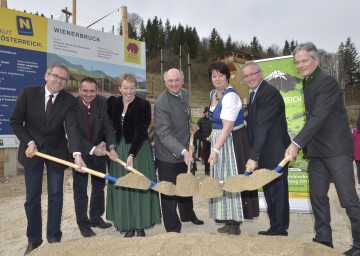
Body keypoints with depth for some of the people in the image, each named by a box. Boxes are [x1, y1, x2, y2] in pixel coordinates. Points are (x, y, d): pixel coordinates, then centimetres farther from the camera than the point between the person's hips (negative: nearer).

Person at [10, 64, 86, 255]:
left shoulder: (69, 100, -13)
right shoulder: (28, 92, -11)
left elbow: (72, 128, -24)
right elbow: (15, 121, -3)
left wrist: (77, 154, -38)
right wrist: (29, 142, -15)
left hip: (57, 151, 0)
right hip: (32, 150, 0)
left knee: (55, 196, 6)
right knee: (32, 197, 8)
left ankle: (54, 238, 19)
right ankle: (34, 239, 25)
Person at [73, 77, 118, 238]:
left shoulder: (103, 102, -11)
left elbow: (108, 126, -13)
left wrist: (111, 146, -28)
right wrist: (92, 149, -24)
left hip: (99, 150, 3)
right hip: (80, 152, -3)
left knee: (99, 186, 16)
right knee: (80, 190, 5)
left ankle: (96, 218, 34)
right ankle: (83, 224, 20)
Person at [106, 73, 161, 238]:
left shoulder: (143, 105, -12)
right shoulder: (113, 103, 2)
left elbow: (140, 131, -19)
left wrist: (132, 154, -27)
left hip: (139, 149, -4)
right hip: (119, 149, 4)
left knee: (140, 186, 2)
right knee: (122, 187, 7)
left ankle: (140, 226, 16)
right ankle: (128, 226, 19)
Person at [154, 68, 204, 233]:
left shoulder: (185, 94, 1)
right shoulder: (161, 103, -24)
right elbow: (164, 134, -30)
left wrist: (189, 124, 1)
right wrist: (183, 152, -39)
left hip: (184, 152, 8)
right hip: (168, 156, -8)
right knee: (169, 192, 5)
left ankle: (187, 215, 50)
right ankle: (173, 228, 25)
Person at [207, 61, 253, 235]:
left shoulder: (230, 97, -20)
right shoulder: (213, 93, 8)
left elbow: (227, 127, -26)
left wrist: (215, 150, -31)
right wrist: (213, 139, 14)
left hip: (232, 141, -9)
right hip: (218, 140, 9)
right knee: (221, 180, 13)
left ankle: (235, 224, 10)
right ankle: (228, 220, 25)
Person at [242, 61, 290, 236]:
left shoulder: (269, 93, -18)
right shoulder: (254, 94, 13)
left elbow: (263, 126, -26)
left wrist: (254, 156, -30)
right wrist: (254, 155, 9)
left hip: (274, 153, -10)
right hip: (264, 154, 10)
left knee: (277, 192, 1)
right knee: (269, 191, 17)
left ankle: (279, 230, 16)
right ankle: (275, 228, 31)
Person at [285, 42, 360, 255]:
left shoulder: (327, 82, -15)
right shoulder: (307, 83, 12)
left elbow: (319, 117, -25)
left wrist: (296, 144, -31)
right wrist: (305, 146, 13)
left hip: (337, 149, -8)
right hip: (317, 150, 8)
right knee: (317, 195, 10)